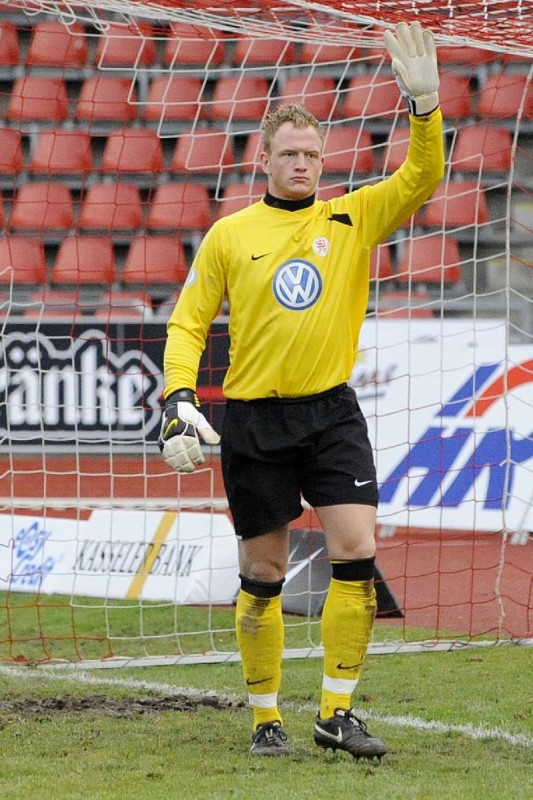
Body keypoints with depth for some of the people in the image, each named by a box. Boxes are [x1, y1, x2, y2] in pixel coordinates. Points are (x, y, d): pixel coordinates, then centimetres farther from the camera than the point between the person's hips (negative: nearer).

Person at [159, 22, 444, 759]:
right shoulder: (229, 236, 2)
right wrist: (179, 399, -6)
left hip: (332, 413, 1)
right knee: (263, 575, 4)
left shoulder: (353, 220, 5)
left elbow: (420, 178, -5)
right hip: (254, 421, -1)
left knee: (357, 553, -10)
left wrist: (425, 103, -19)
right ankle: (266, 717, 17)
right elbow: (187, 322, 6)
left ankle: (336, 711, 1)